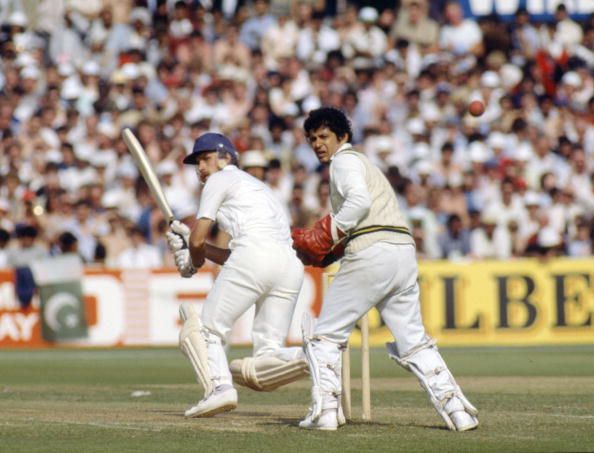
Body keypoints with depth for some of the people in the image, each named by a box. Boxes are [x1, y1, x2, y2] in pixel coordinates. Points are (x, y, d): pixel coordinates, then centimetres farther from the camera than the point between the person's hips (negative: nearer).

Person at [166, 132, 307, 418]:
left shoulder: (221, 180, 13)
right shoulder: (259, 187, 36)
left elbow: (197, 239, 8)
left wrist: (193, 262, 29)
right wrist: (190, 242, 35)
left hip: (255, 253, -7)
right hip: (292, 264, 7)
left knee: (207, 329, 5)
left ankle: (219, 385, -20)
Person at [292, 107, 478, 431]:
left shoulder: (345, 160, 4)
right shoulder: (366, 165, 33)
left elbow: (359, 201, -15)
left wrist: (324, 236, -11)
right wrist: (325, 249, 18)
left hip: (372, 252, -9)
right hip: (405, 250, 9)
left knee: (325, 334, 2)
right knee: (413, 341, 11)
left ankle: (324, 410, -5)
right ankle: (456, 409, 1)